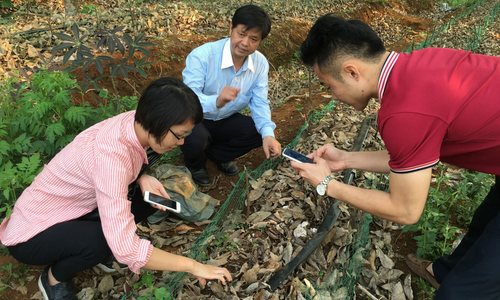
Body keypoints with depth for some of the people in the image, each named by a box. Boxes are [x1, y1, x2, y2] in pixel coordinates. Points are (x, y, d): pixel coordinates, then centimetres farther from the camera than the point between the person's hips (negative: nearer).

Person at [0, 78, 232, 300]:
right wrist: (192, 265, -31)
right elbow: (126, 249, -41)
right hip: (32, 234, -6)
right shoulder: (111, 154, -38)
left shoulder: (133, 122, -14)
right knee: (106, 240, -34)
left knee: (155, 194, -10)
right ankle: (54, 278, -1)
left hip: (73, 208, 7)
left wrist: (143, 178, -17)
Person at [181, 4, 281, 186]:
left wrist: (268, 134, -32)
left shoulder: (260, 63, -11)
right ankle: (195, 164, 5)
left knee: (261, 132, -14)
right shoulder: (202, 55, -27)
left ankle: (217, 154, 12)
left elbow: (260, 102, -13)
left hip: (226, 120, 5)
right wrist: (217, 101, -58)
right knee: (196, 140, -35)